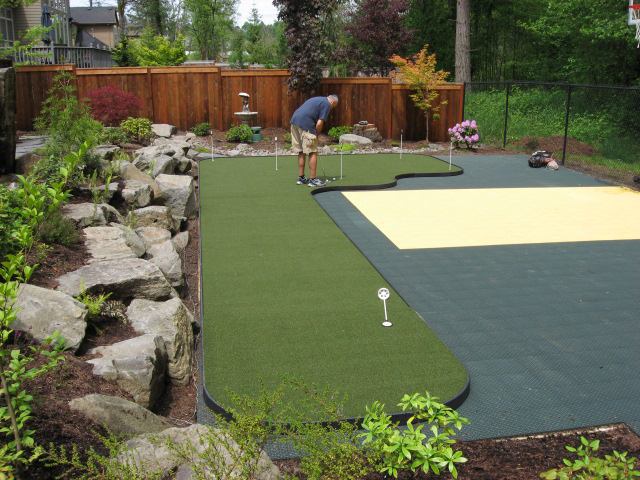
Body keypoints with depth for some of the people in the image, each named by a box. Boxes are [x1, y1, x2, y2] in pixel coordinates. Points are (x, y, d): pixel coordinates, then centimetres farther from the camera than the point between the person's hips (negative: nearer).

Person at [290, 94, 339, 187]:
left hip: (294, 121, 9)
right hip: (306, 125, -8)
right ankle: (313, 179, 0)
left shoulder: (317, 99, 28)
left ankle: (301, 177, 20)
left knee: (301, 152, 16)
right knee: (313, 152, 0)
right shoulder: (327, 104, 2)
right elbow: (319, 123, -8)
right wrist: (316, 134, 9)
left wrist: (315, 134, 22)